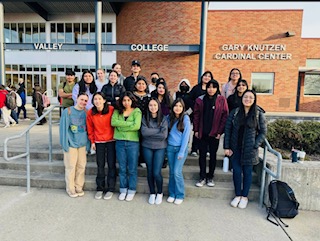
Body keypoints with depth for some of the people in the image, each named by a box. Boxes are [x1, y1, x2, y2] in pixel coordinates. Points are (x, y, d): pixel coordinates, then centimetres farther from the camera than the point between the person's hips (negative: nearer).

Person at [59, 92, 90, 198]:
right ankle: (70, 189, 20)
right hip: (71, 144, -4)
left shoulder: (86, 113, 5)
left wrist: (88, 144, 5)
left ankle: (79, 187, 25)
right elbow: (63, 128, -7)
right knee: (70, 167, 4)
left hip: (83, 144, 4)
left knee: (81, 166, 10)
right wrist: (65, 144, -11)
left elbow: (88, 128, 8)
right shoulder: (67, 111, -6)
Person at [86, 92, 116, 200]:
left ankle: (110, 189, 18)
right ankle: (100, 188, 24)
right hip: (99, 142, 2)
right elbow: (90, 128, 4)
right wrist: (92, 141, 4)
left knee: (111, 165, 4)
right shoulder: (90, 113, -5)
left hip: (111, 141, -2)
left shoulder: (112, 109, -12)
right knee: (100, 165, 10)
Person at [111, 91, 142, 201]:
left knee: (132, 169, 7)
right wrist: (129, 123, -13)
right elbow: (113, 122, -10)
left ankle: (131, 190, 24)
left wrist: (121, 126, -9)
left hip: (133, 142, -3)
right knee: (122, 168, 12)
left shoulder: (137, 111, -2)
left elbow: (136, 126, -16)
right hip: (120, 142, 3)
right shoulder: (117, 111, 9)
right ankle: (123, 190, 28)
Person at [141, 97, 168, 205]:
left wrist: (150, 133, -11)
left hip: (160, 148, -2)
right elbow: (143, 132, -14)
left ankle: (160, 193, 23)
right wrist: (158, 130, -13)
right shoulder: (145, 118, 1)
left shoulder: (163, 119, -3)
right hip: (147, 147, 2)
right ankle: (152, 193, 31)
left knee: (156, 172, -4)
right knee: (150, 171, 10)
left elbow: (164, 135, -14)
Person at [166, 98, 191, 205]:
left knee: (177, 172, -7)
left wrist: (181, 152, -12)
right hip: (170, 148, 4)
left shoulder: (185, 118, -6)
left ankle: (180, 195, 12)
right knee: (171, 172, 8)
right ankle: (171, 194, 23)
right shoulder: (169, 118, 6)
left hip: (181, 148, -4)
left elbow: (186, 136, -9)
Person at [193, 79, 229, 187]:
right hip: (202, 133, 1)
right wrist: (196, 130, -1)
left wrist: (220, 131, -9)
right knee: (202, 155, 7)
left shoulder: (222, 100, -3)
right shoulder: (200, 100, 1)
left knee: (213, 155, 11)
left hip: (214, 133, -1)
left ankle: (210, 177, 25)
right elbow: (196, 115, 3)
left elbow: (225, 116, -4)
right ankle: (202, 177, 20)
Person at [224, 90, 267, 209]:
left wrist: (255, 146, -9)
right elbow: (227, 130, 1)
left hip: (249, 150, -1)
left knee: (247, 172, 8)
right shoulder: (234, 112, 0)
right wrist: (226, 147, -3)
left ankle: (244, 196, 26)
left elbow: (263, 132, 0)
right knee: (236, 171, 6)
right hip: (235, 148, 1)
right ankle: (237, 195, 25)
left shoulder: (259, 114, -3)